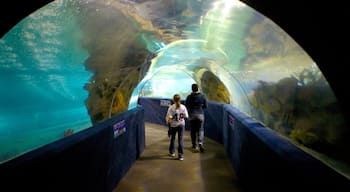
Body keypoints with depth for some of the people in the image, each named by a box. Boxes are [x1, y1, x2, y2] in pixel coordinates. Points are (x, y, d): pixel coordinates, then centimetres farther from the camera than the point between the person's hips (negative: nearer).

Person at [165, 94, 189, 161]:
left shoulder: (171, 107, -14)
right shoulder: (183, 107, -7)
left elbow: (169, 117, -18)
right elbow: (186, 116, -4)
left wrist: (168, 121, 0)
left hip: (173, 125, -1)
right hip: (181, 125, 1)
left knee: (172, 138, 18)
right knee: (181, 139, 5)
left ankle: (172, 152, 34)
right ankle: (181, 155, 4)